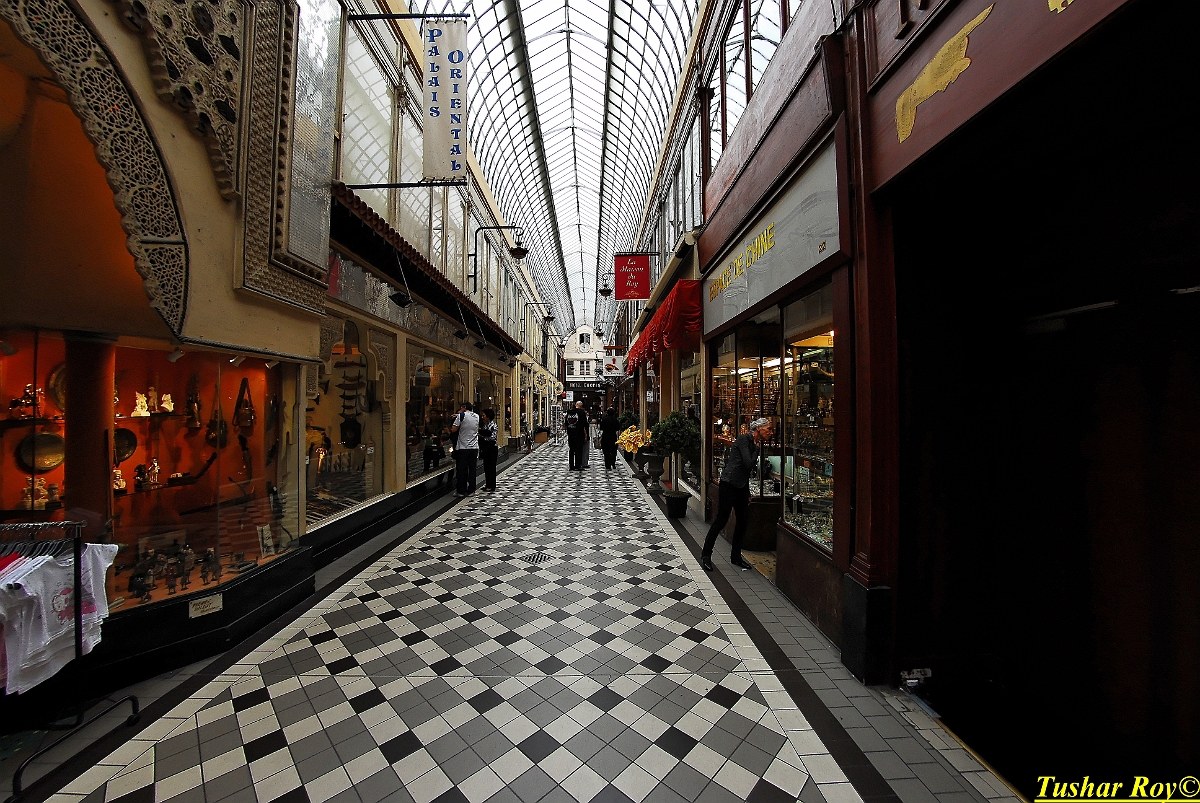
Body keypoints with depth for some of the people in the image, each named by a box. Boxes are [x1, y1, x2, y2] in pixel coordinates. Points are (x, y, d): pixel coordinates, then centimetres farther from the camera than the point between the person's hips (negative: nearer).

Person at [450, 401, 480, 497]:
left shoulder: (461, 416, -8)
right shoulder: (477, 416, 8)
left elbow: (454, 430, -10)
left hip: (463, 447, -4)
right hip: (474, 447, 4)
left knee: (462, 470, 4)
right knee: (472, 469, 8)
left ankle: (461, 491, 9)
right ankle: (471, 490, 11)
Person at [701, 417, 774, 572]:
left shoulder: (754, 443, 13)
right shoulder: (744, 439, -13)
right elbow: (749, 464, -21)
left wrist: (748, 494, 19)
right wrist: (757, 448, -10)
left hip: (741, 486, 9)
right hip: (728, 483, -9)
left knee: (743, 519, 10)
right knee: (722, 519, -3)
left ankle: (736, 556, 25)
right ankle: (706, 555, 10)